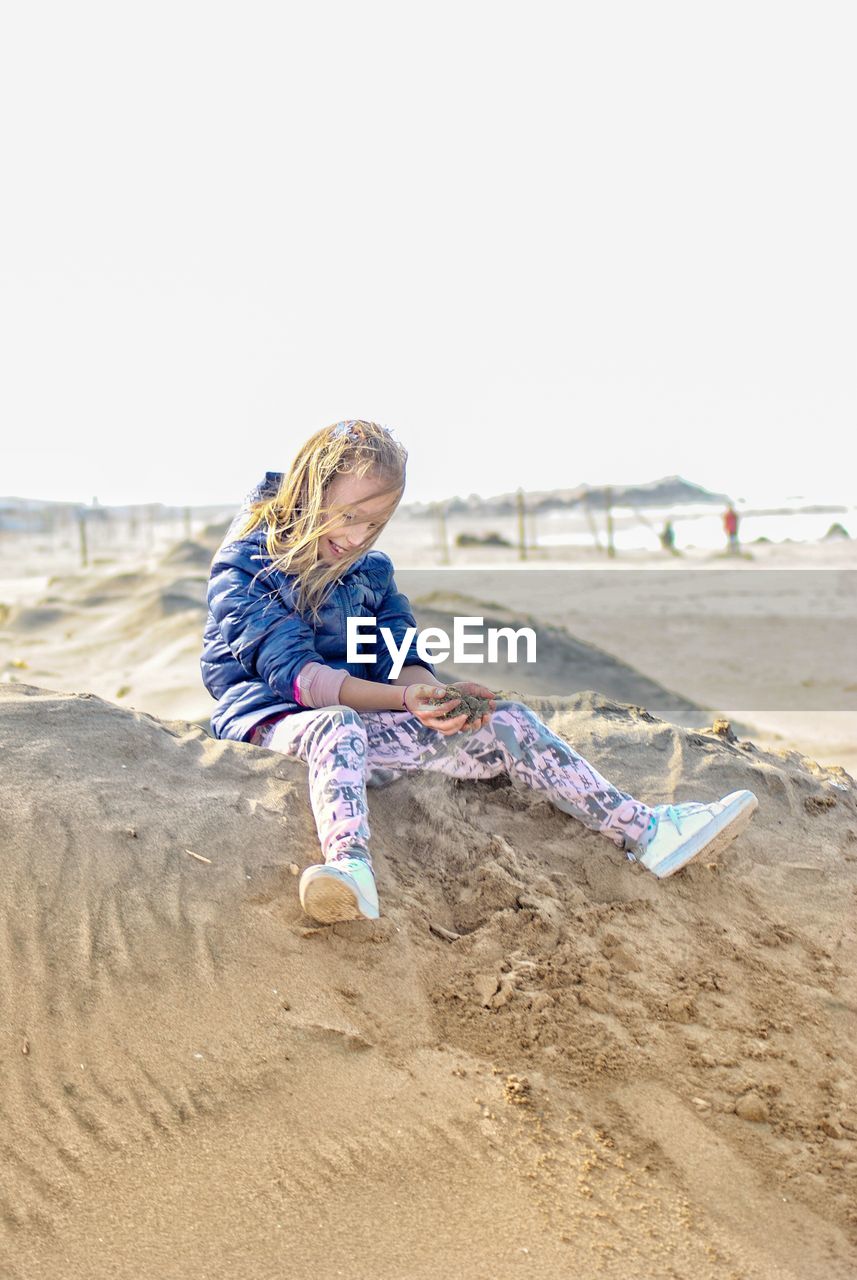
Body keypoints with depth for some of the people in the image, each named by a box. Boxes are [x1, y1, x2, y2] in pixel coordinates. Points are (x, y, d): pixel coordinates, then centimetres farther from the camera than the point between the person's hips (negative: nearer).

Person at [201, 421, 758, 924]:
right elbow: (296, 671, -19)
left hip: (367, 721, 6)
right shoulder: (242, 568, -8)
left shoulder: (373, 570, 14)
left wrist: (441, 694, -20)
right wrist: (403, 699, -30)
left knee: (505, 723, -10)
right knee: (336, 726, -42)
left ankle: (646, 831, -13)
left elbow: (399, 659, 5)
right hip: (272, 720, -6)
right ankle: (350, 868, -69)